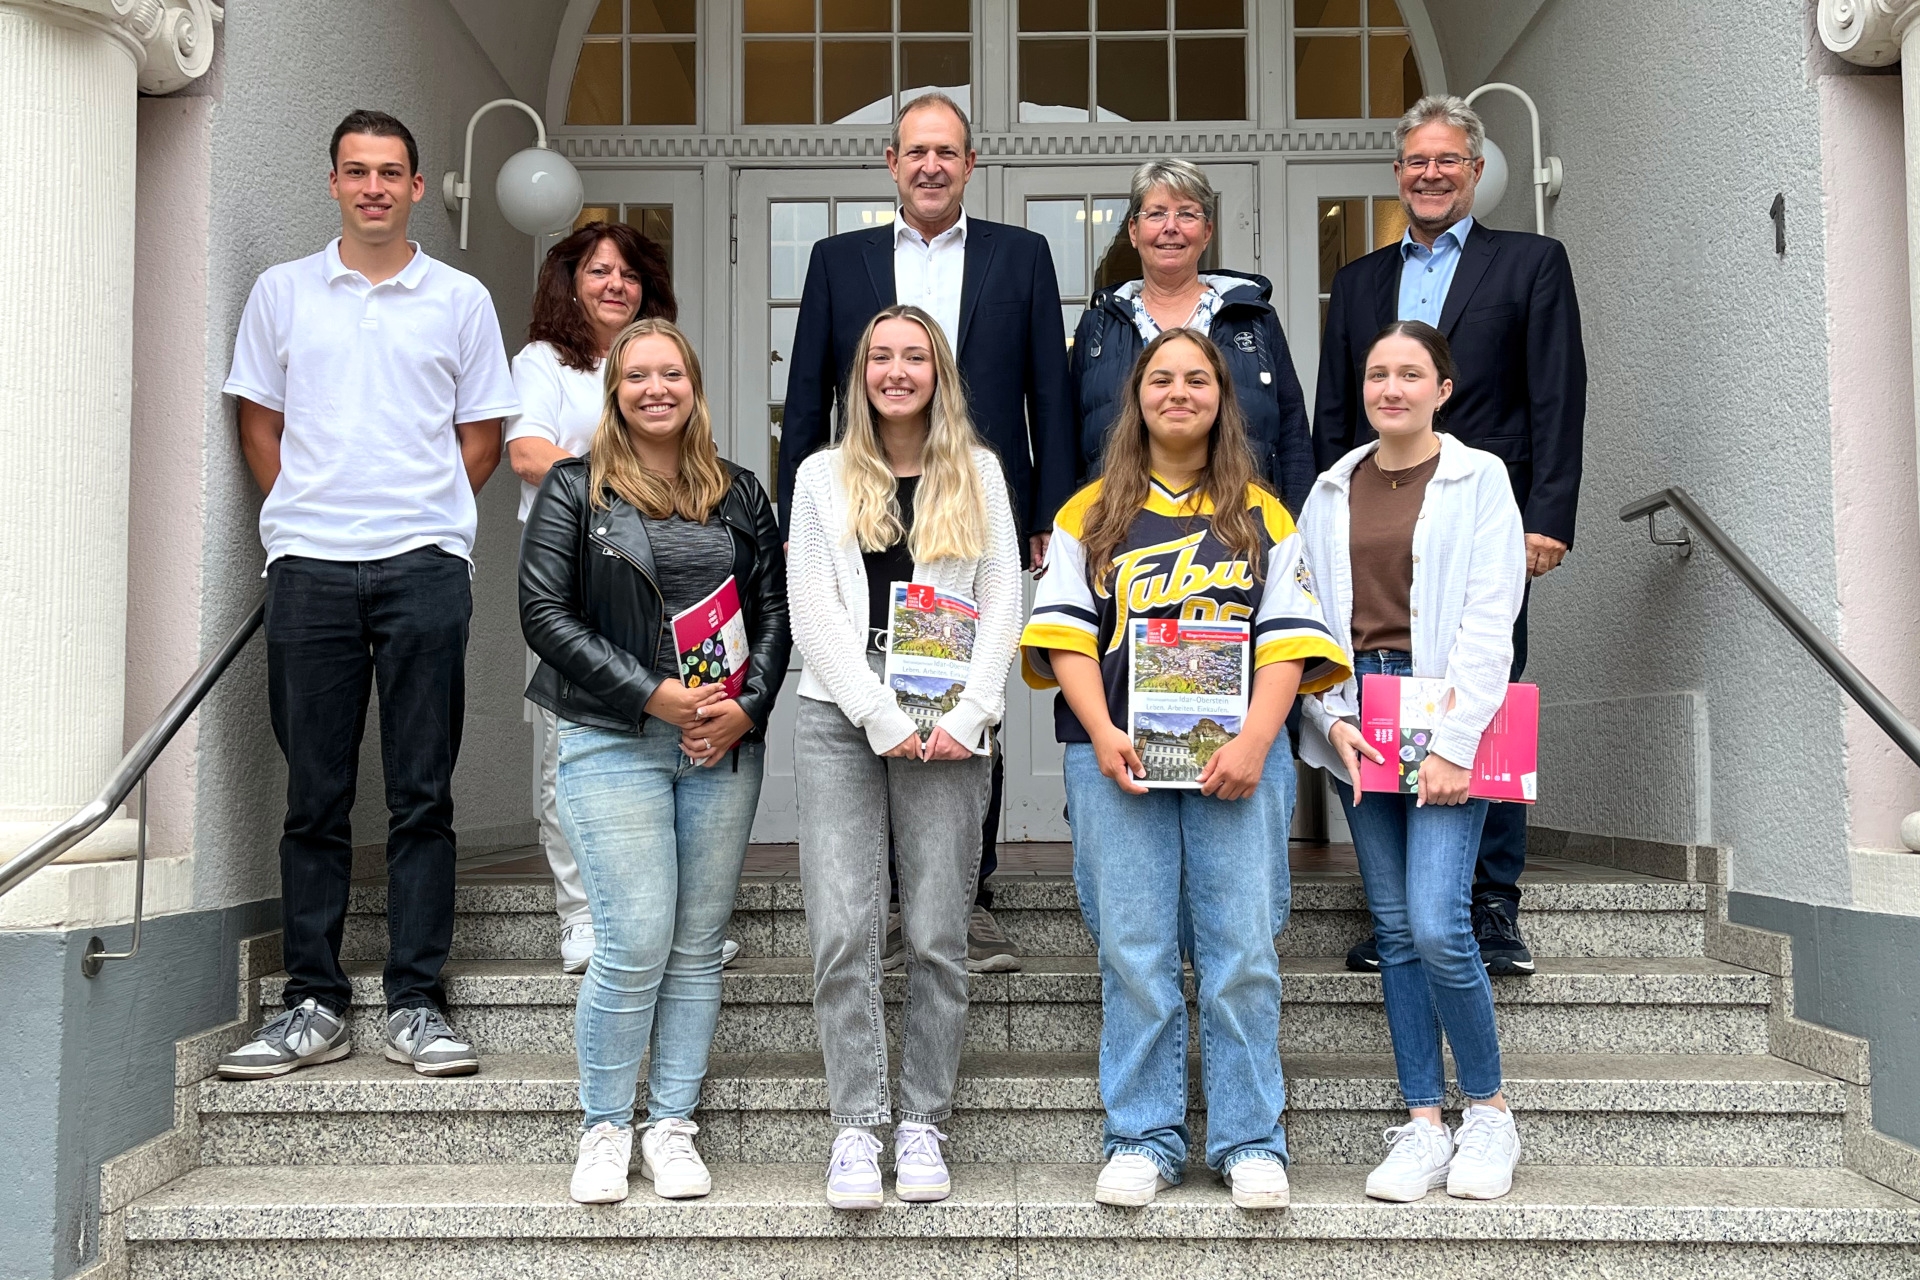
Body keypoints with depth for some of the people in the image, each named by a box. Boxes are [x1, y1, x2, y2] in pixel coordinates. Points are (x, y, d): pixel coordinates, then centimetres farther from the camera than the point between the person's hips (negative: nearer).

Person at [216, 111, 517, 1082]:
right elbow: (259, 423, 13)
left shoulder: (461, 300, 10)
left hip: (424, 567, -1)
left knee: (420, 797, 0)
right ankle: (313, 1005, 12)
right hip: (309, 567, 1)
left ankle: (414, 1005, 6)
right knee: (315, 796, 4)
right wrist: (303, 515, 3)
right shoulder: (281, 292, 12)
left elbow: (482, 436, 11)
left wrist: (422, 517, 2)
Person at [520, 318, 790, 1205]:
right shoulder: (573, 490, 3)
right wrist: (652, 693, -12)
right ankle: (604, 1130, 9)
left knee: (699, 942, 5)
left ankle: (672, 1127, 17)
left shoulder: (740, 495, 13)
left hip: (725, 744, 3)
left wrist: (748, 706, -7)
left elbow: (775, 608, 10)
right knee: (635, 943, -9)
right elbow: (545, 614, -4)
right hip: (614, 742, -3)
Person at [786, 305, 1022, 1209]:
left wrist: (965, 715, -7)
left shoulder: (978, 474, 14)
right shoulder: (824, 476, 12)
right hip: (840, 720, 0)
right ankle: (856, 1127, 1)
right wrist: (882, 720, -8)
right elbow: (813, 615, 3)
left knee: (937, 934, -1)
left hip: (946, 728, 0)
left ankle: (922, 1125, 9)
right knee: (843, 931, -7)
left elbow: (1002, 606, 7)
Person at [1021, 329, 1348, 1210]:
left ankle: (1250, 1140, 9)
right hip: (1116, 753, 0)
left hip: (1236, 755, 0)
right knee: (1132, 949, 1)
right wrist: (1102, 733, -10)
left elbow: (1287, 639, 5)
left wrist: (1254, 742, -10)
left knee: (1242, 946, -1)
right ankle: (1142, 1140, 10)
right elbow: (1064, 631, 5)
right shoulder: (1091, 513, 13)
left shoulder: (1262, 515, 13)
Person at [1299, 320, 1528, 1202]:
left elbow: (1490, 618, -5)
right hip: (1356, 717, 4)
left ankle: (1489, 1113, 8)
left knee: (1437, 924, -13)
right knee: (1394, 929, 5)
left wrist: (1454, 741, -14)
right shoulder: (1333, 490, 14)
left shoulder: (1479, 477, 3)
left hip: (1447, 713, -4)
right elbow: (1308, 617, 9)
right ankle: (1423, 1126, 13)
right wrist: (1333, 717, -5)